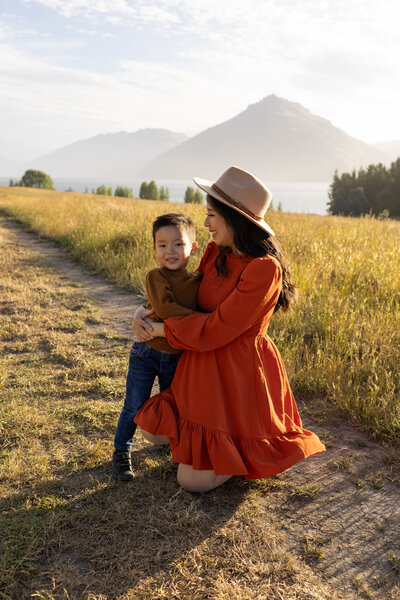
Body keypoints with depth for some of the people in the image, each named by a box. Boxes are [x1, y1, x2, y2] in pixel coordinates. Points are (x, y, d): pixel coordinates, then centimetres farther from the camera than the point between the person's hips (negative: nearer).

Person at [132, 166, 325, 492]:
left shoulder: (264, 269, -25)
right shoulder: (218, 252, 0)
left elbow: (217, 329, -24)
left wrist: (160, 329, -15)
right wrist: (148, 311, -4)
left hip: (237, 376, -8)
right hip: (204, 369, 8)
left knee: (193, 480, -2)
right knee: (152, 431, 15)